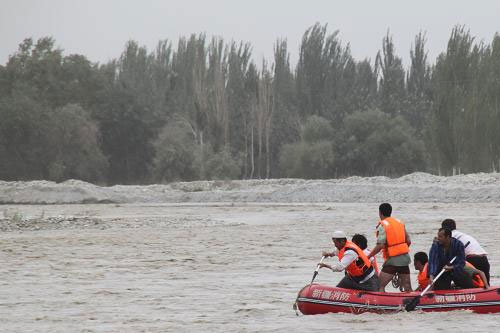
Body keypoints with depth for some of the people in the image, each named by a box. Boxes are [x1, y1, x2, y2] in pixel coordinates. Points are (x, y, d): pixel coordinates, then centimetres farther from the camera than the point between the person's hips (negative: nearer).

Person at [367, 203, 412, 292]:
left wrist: (368, 256, -9)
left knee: (380, 286, -5)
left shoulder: (382, 225, -8)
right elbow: (408, 241, 13)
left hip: (392, 260, -7)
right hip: (405, 259, 7)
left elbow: (380, 245, -17)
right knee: (407, 288, 11)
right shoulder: (399, 222, 12)